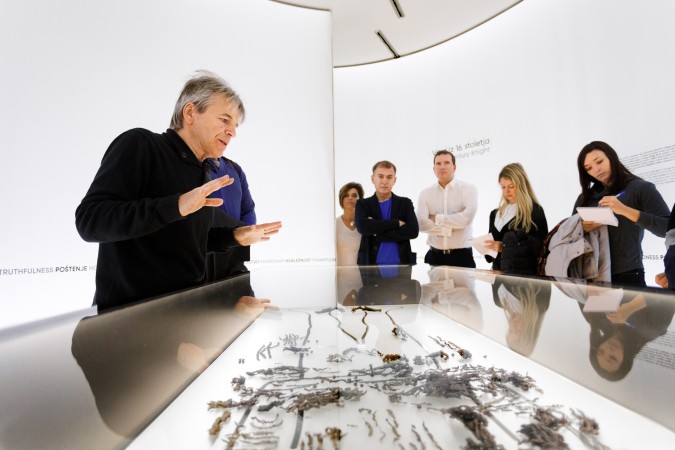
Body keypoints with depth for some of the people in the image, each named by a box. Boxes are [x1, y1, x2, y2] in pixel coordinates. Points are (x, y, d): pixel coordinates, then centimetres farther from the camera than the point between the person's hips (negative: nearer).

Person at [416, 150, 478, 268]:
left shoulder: (468, 189, -1)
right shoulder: (426, 193, 4)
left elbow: (466, 218, -17)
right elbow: (421, 223, -9)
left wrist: (437, 218, -10)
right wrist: (449, 229, -13)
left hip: (462, 255, -2)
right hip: (435, 256, 2)